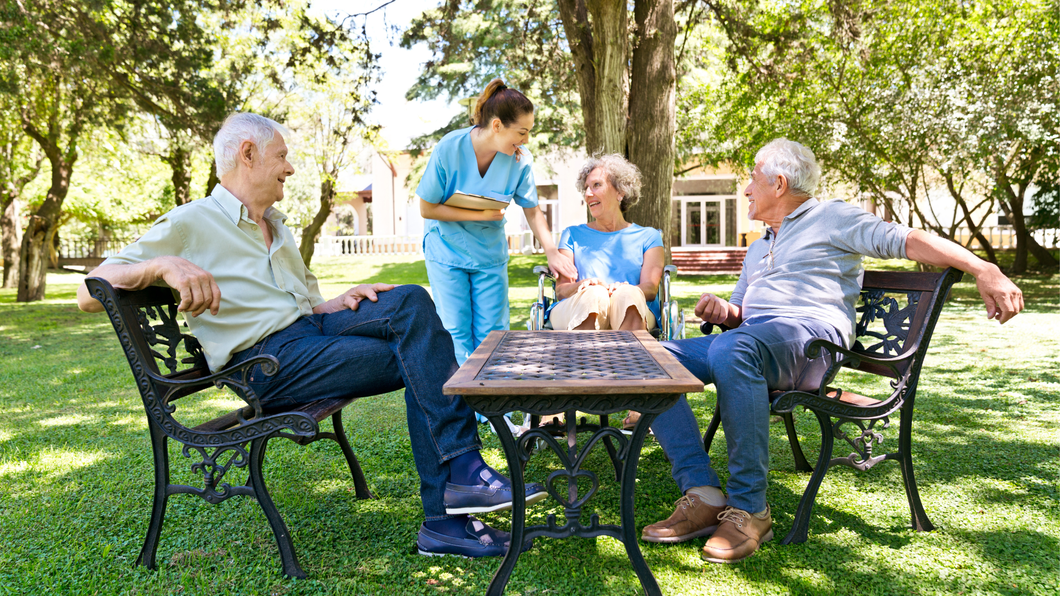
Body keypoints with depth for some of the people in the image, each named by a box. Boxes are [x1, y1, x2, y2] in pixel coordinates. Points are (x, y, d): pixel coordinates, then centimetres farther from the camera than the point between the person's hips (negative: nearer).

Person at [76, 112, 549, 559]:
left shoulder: (275, 228, 27)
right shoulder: (189, 225, 1)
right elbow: (90, 294, -8)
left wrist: (342, 302, 4)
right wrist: (165, 265, -27)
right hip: (267, 359, -7)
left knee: (410, 302, -19)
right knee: (417, 361, -22)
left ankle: (460, 470, -26)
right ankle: (444, 521, -20)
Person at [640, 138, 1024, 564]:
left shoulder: (831, 218, 13)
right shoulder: (757, 249, 36)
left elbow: (907, 241, 0)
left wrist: (985, 271, -13)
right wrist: (724, 312, 8)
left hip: (811, 337, -7)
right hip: (749, 340, 7)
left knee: (731, 349, -41)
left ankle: (750, 508, -31)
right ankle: (704, 496, -24)